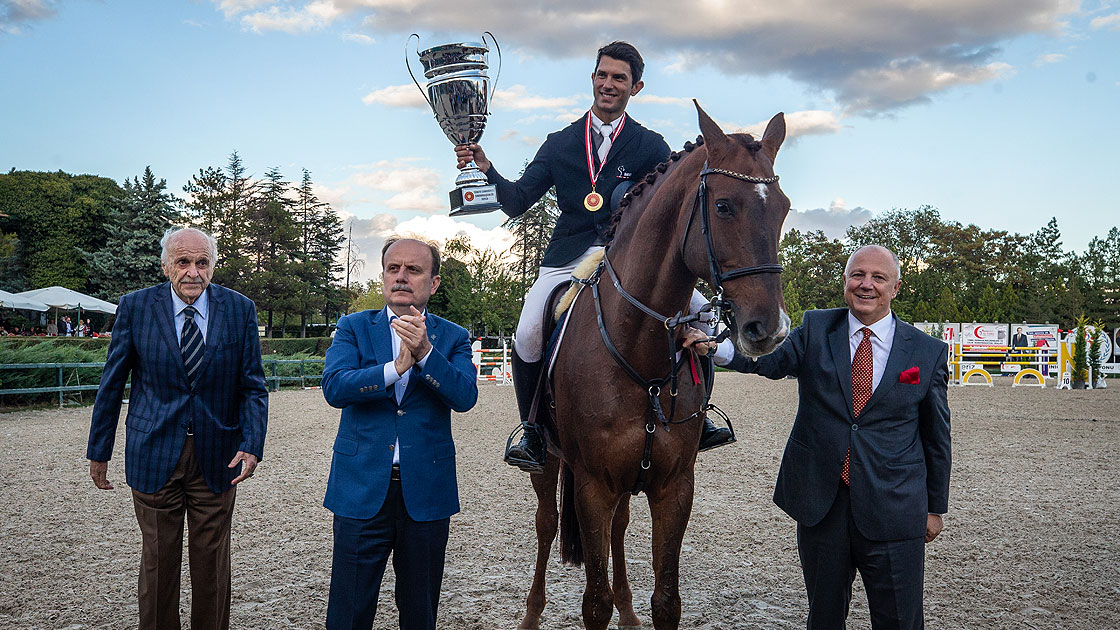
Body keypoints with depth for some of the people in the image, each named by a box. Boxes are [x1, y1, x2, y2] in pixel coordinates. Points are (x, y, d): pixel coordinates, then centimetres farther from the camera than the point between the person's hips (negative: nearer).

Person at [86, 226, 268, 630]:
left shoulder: (240, 309, -2)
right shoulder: (135, 307, -3)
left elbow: (253, 385, -1)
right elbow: (111, 384, 4)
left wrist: (252, 444, -14)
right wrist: (99, 450, 6)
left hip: (217, 457, 1)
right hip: (154, 456, 0)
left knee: (213, 562, 11)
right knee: (158, 561, 10)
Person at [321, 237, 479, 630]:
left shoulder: (453, 338, 5)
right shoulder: (354, 328, 4)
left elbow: (465, 397, -13)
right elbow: (333, 387, -13)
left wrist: (425, 352, -26)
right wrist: (396, 367, -24)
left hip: (425, 491, 1)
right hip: (362, 490, -1)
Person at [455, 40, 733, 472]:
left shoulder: (651, 147, 9)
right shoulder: (559, 144, 12)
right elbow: (517, 202, 6)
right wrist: (484, 168, -9)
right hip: (568, 259, 1)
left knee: (701, 313, -18)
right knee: (527, 338, -20)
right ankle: (532, 432, 4)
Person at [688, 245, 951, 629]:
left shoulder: (929, 352, 1)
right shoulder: (816, 330, 2)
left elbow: (937, 436, 7)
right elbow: (770, 360, -15)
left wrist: (936, 508, 10)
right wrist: (715, 347, -33)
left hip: (893, 510, -1)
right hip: (820, 502, 1)